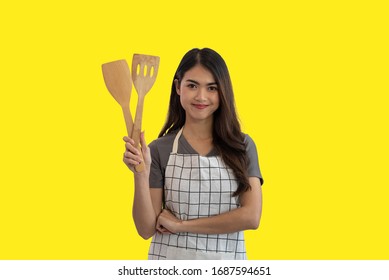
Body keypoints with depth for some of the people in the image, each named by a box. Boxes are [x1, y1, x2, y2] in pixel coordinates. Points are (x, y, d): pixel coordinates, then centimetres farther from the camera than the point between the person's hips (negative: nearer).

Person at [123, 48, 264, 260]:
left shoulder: (242, 146, -4)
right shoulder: (160, 150, -7)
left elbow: (251, 217, -14)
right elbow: (146, 229, -8)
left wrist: (181, 224, -14)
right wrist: (141, 175, -22)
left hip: (226, 259, 1)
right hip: (170, 259, -1)